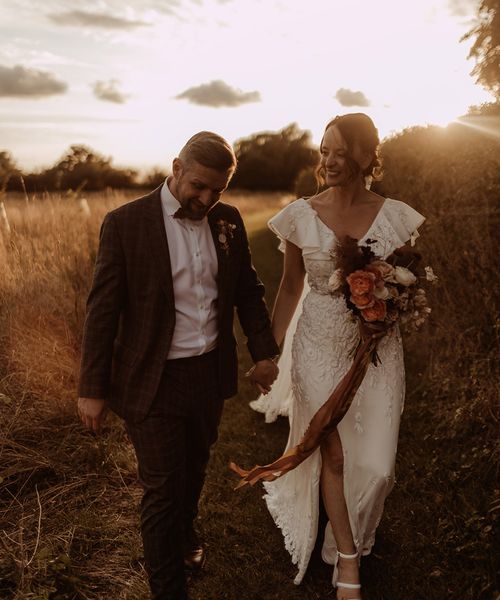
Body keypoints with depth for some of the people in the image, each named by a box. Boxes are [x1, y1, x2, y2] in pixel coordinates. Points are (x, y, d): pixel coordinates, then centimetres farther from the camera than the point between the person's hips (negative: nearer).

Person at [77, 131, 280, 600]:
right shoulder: (125, 222, -13)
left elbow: (248, 290, 10)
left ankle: (184, 534, 54)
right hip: (154, 381, -5)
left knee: (194, 469, 24)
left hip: (210, 373, 5)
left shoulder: (228, 220, 1)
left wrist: (263, 352, 10)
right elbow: (103, 308, -11)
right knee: (162, 488, 4)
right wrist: (93, 388, -8)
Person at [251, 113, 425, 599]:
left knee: (376, 463, 6)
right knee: (333, 454, 6)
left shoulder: (395, 217, -5)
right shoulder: (301, 215, -5)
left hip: (376, 349, 1)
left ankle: (348, 539, 40)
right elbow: (290, 286, 4)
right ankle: (347, 560, 29)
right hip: (319, 346, -1)